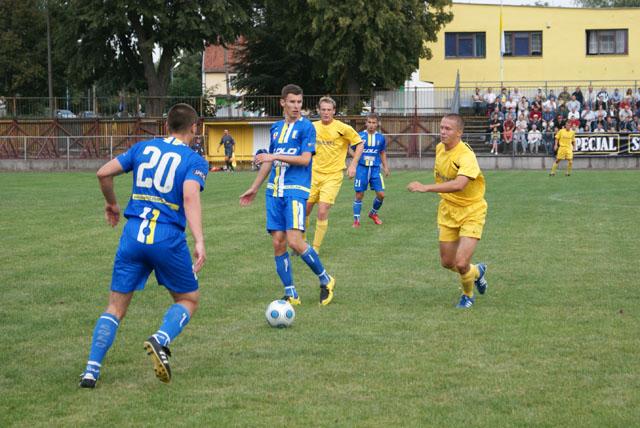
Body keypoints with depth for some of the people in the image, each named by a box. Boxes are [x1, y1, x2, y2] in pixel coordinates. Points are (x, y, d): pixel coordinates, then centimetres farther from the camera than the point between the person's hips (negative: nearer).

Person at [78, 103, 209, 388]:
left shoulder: (144, 148, 13)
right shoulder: (195, 161, 0)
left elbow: (104, 173, 9)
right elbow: (190, 197, -18)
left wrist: (111, 204, 27)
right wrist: (199, 242, -26)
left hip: (133, 234, 3)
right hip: (168, 238, -3)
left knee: (116, 306, 11)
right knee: (189, 300, 16)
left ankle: (91, 370, -4)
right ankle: (160, 340, -14)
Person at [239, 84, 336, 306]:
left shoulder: (306, 127, -3)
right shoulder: (276, 128, 16)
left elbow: (305, 159, -12)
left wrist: (274, 157, -15)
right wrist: (254, 188, 26)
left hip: (296, 189, -6)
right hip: (274, 191, 6)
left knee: (294, 240, -17)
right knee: (278, 242, 0)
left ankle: (325, 279, 4)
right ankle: (291, 294, 9)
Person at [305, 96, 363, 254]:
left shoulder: (342, 128, -9)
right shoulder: (313, 127, 3)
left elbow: (359, 143, 1)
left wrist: (353, 165, -6)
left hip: (333, 176, -4)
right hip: (314, 174, 4)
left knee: (322, 212, -13)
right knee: (305, 210, 5)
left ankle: (315, 249, -2)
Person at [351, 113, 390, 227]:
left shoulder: (380, 138, 4)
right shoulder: (360, 136, -3)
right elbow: (350, 149, 7)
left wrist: (385, 167, 11)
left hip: (375, 169, 2)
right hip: (362, 168, -2)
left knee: (381, 194, -2)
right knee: (359, 195, -2)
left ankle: (373, 213, 25)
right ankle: (356, 220, 9)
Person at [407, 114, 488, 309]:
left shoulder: (466, 156, -27)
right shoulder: (440, 148, -2)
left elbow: (459, 184, -45)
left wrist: (426, 187, -48)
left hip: (471, 212, -7)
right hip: (448, 210, 7)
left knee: (461, 263, -15)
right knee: (447, 262, 10)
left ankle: (468, 295, 18)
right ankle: (476, 272, 42)